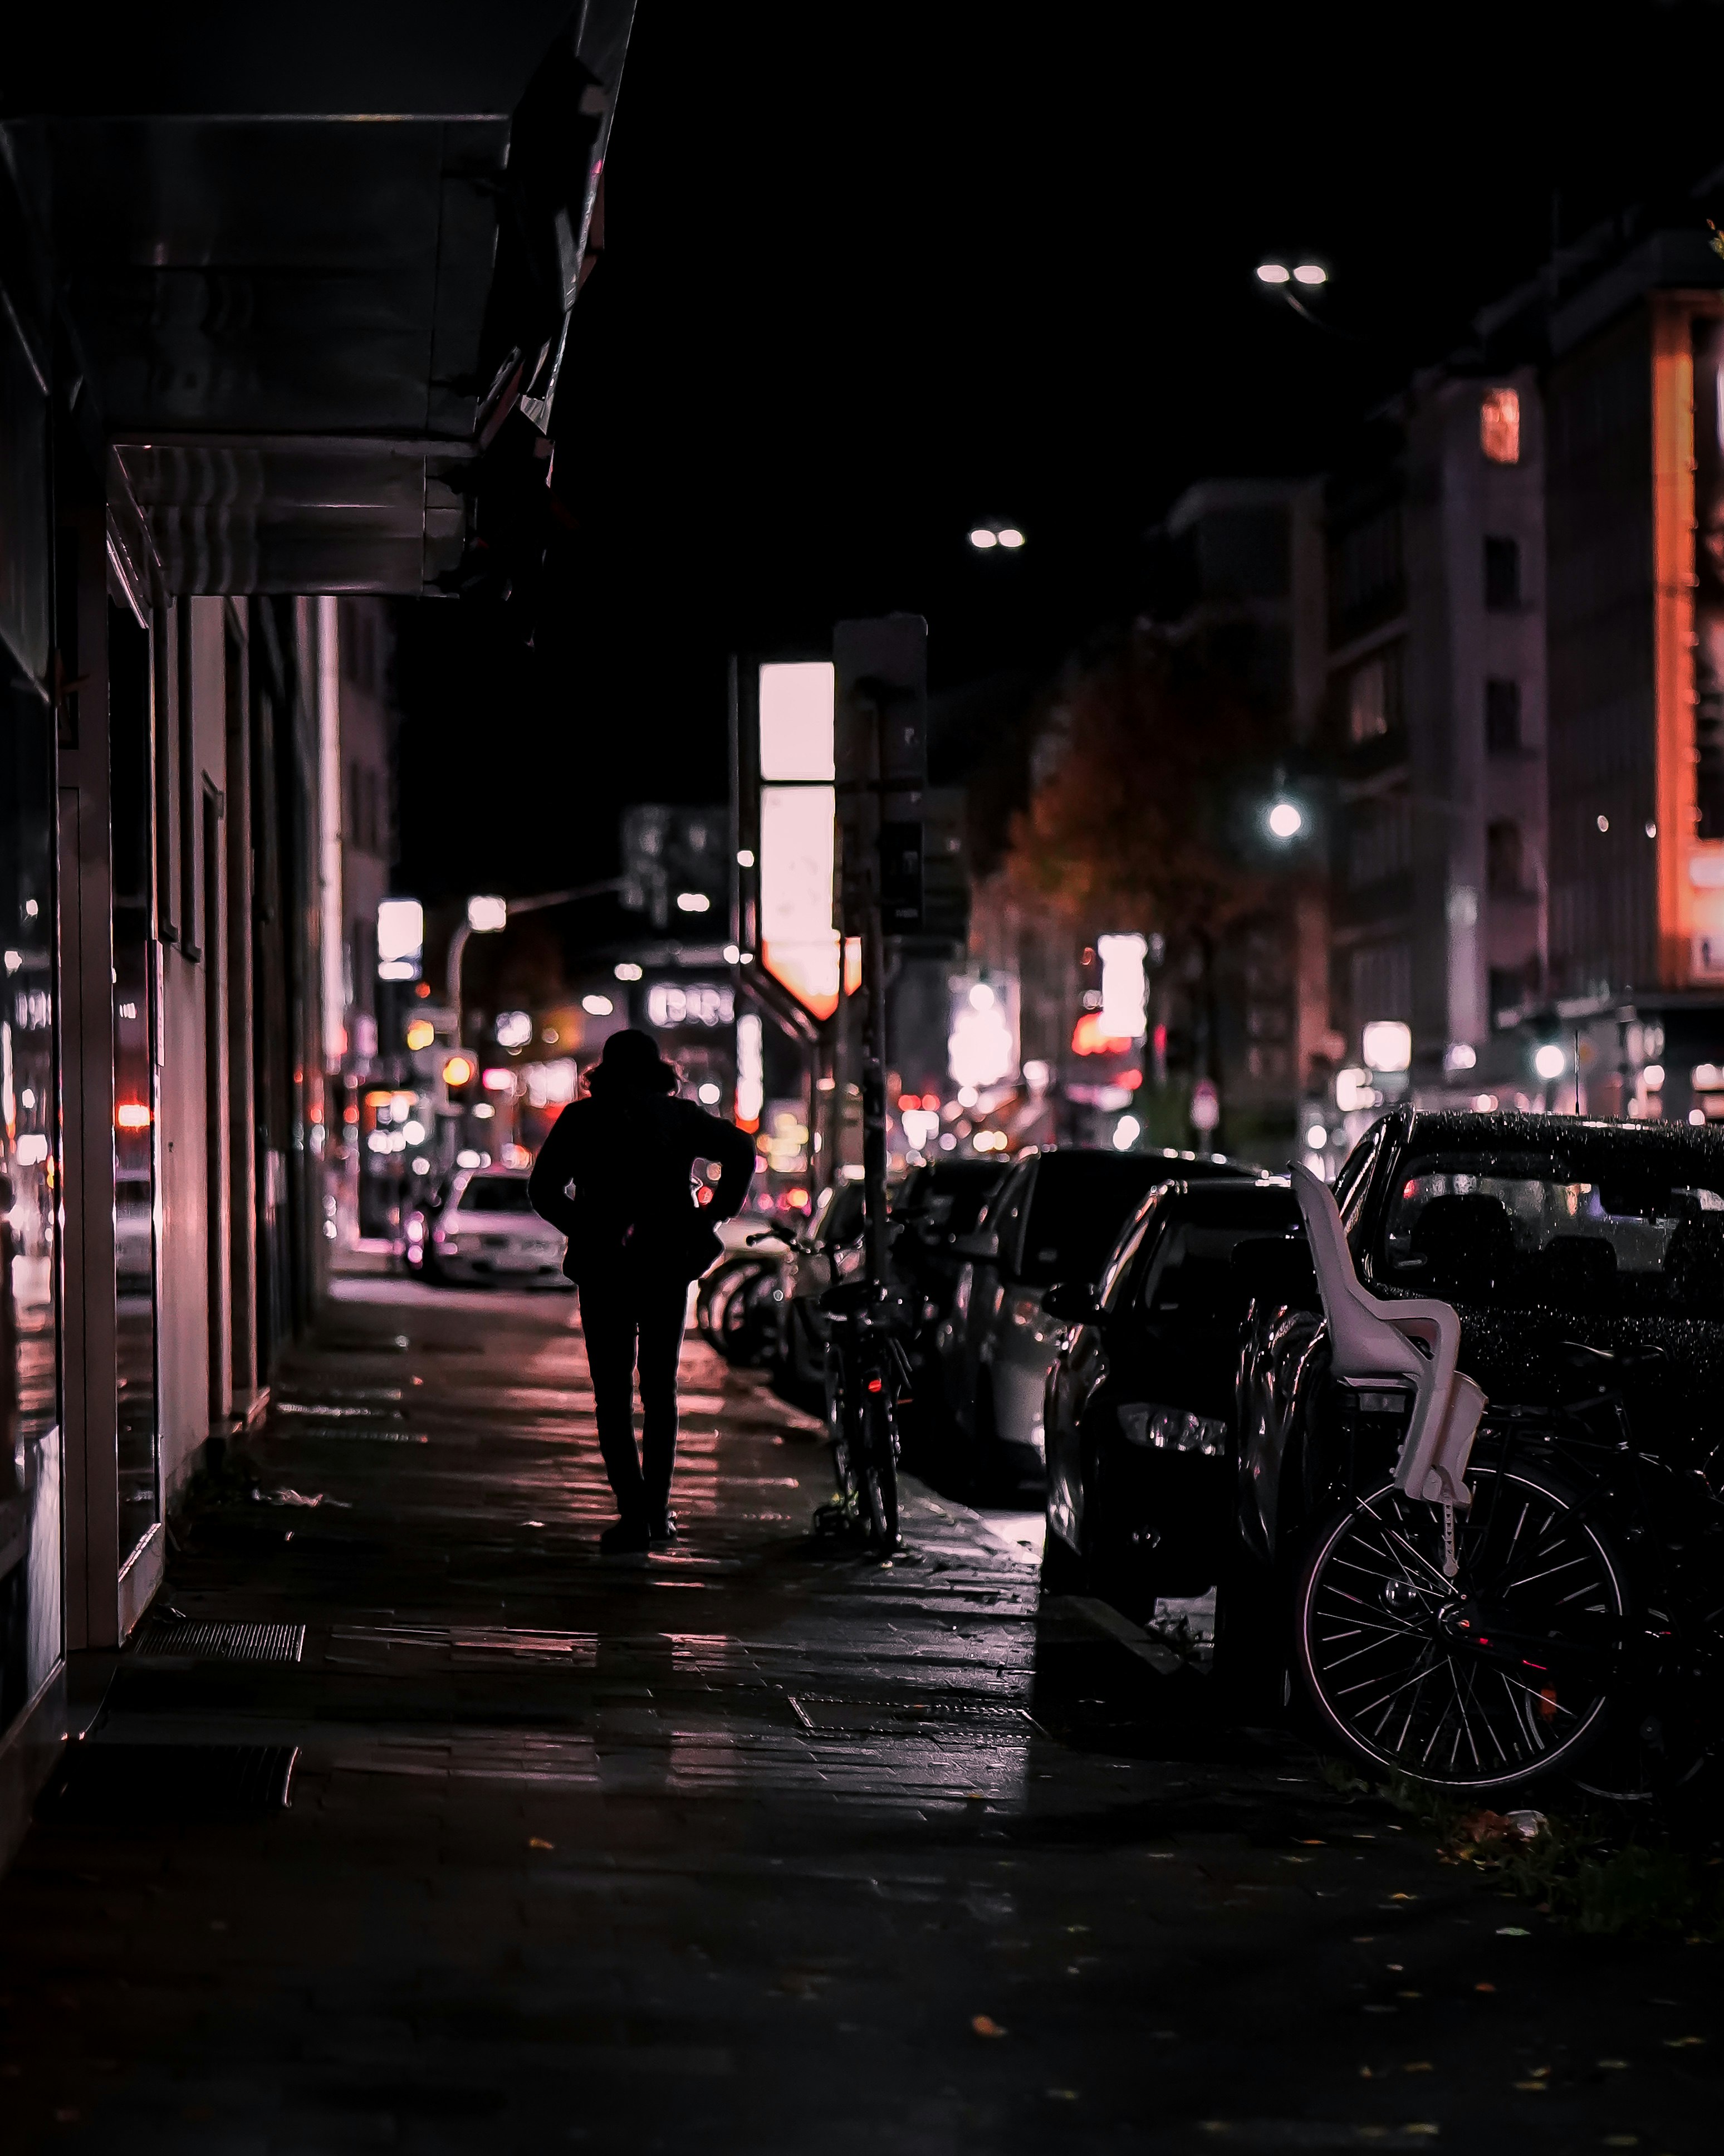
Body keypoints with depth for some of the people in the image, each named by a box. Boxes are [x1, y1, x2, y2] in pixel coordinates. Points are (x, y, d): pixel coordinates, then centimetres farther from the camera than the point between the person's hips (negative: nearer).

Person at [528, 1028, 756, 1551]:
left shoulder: (581, 1119, 4)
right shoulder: (678, 1116, 7)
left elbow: (543, 1189, -4)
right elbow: (740, 1149, -4)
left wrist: (583, 1229, 5)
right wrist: (713, 1215, 1)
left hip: (604, 1269, -2)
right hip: (669, 1265, 2)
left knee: (613, 1395, 2)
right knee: (660, 1390, 14)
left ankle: (633, 1514, -10)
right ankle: (658, 1513, 13)